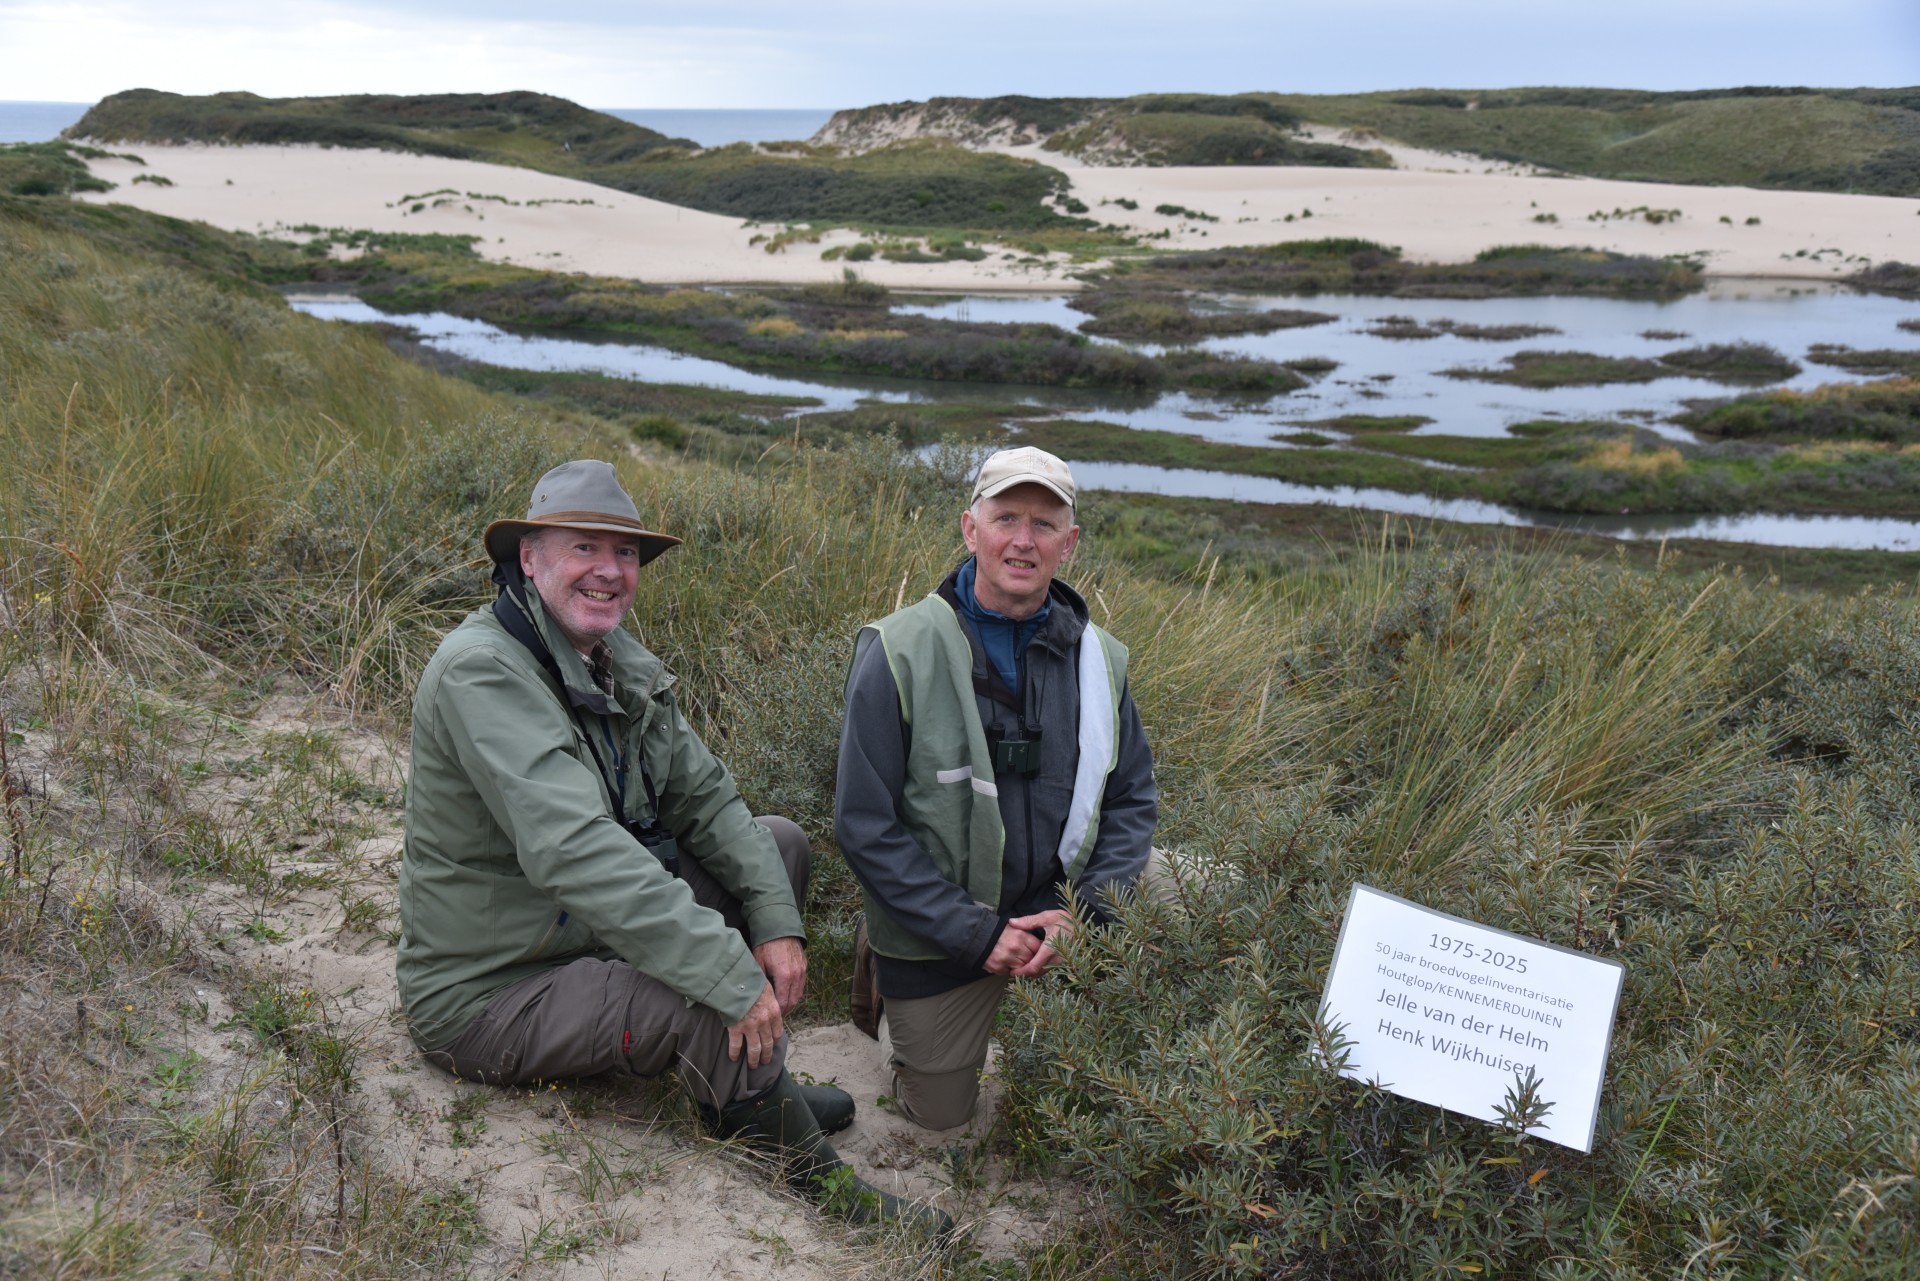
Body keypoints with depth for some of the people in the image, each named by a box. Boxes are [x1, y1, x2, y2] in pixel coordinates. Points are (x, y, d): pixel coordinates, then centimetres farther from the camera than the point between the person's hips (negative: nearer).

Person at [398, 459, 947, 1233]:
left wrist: (777, 920, -11)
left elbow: (705, 796, 5)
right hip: (487, 994, -9)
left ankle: (742, 1089, 9)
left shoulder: (619, 661, 3)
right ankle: (822, 1185, -6)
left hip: (595, 932, 9)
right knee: (718, 1000, -31)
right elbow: (570, 849, -37)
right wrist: (731, 975, -38)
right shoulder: (481, 669, -25)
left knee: (778, 842, 7)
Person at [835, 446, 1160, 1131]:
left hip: (1055, 902, 3)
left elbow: (1132, 799, 0)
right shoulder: (900, 653, -18)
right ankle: (881, 966, 35)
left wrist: (1082, 909, -18)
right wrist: (976, 934, -21)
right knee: (940, 1113, 8)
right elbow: (864, 824, -17)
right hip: (938, 931, -3)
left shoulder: (1097, 658, -5)